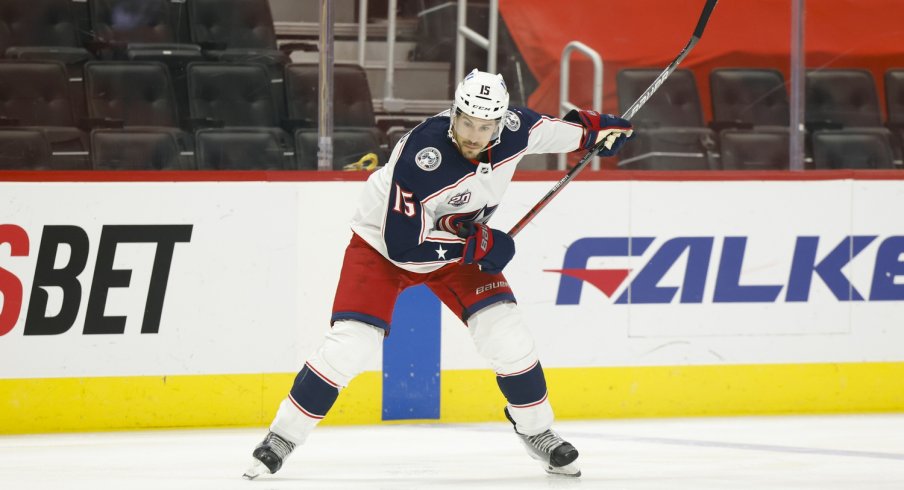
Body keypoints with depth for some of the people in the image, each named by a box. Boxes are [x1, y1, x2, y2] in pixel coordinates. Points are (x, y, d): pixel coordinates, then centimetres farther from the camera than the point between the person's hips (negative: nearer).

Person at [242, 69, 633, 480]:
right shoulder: (421, 157, -38)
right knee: (350, 345, -15)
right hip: (381, 245, -5)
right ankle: (282, 437, 0)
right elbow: (402, 244, -35)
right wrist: (477, 246, -31)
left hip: (461, 249, 5)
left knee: (505, 333, -8)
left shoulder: (512, 129, -20)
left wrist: (592, 127, 8)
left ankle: (538, 433, 13)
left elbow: (547, 129, 6)